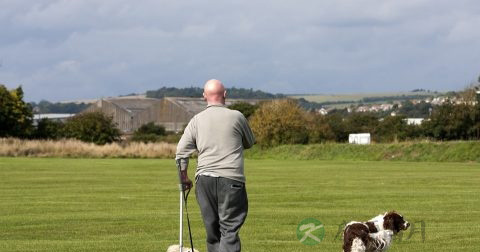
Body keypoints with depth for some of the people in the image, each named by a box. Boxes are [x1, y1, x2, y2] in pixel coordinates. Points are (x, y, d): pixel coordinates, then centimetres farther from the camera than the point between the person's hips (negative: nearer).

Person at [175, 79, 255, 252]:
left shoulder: (197, 120, 7)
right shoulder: (236, 117, 2)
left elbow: (181, 153, 6)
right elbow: (249, 143, 18)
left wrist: (184, 178, 18)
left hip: (204, 179, 3)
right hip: (231, 178, -3)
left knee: (212, 230, 13)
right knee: (230, 228, -7)